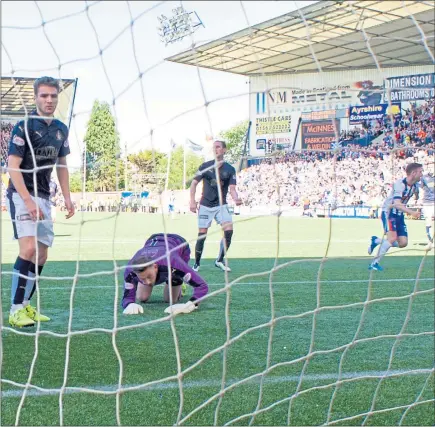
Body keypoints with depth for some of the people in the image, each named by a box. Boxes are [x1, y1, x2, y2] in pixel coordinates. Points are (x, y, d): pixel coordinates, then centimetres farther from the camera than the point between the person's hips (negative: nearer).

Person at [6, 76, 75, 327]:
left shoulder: (61, 129, 10)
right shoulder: (24, 127, -10)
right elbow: (13, 166, -15)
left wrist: (67, 198, 13)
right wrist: (28, 200, -23)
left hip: (44, 197, 7)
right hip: (22, 195, -7)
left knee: (42, 255, 7)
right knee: (29, 248, -21)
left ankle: (26, 306, 18)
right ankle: (16, 311, -17)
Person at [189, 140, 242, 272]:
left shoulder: (230, 169, 1)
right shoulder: (205, 166, 0)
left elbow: (232, 188, -4)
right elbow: (194, 183, 5)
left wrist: (236, 198, -26)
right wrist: (192, 201, -5)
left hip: (221, 205, 1)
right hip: (205, 205, -1)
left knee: (229, 230, -17)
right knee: (202, 234, -3)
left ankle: (219, 261, -4)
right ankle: (196, 264, 12)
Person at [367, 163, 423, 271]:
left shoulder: (416, 185, -1)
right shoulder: (400, 184, -25)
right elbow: (397, 204, -37)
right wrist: (412, 212, -49)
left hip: (399, 214, 8)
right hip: (388, 212, -8)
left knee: (403, 243, 1)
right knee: (392, 238, -25)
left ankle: (376, 241, 21)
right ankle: (374, 263, -14)